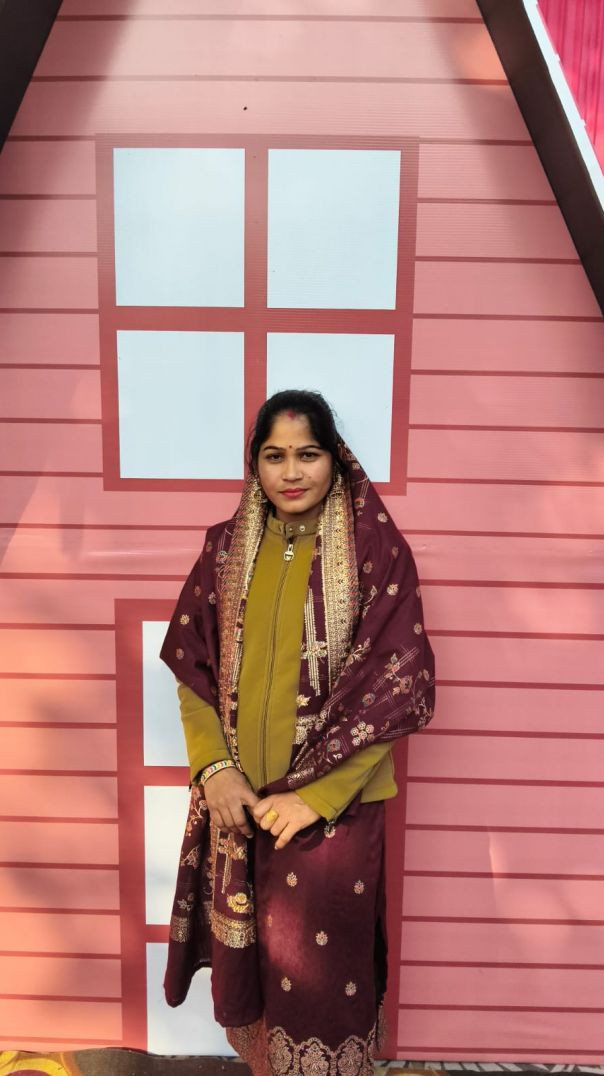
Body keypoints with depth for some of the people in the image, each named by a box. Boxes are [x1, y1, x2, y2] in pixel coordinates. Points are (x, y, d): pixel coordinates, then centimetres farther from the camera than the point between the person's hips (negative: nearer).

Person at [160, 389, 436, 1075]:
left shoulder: (377, 553, -9)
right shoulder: (227, 549, 2)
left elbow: (398, 686, -11)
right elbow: (192, 666, 4)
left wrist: (315, 795, -14)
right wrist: (215, 768, -9)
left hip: (334, 803, -3)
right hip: (237, 798, 4)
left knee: (317, 972, 10)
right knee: (243, 960, 18)